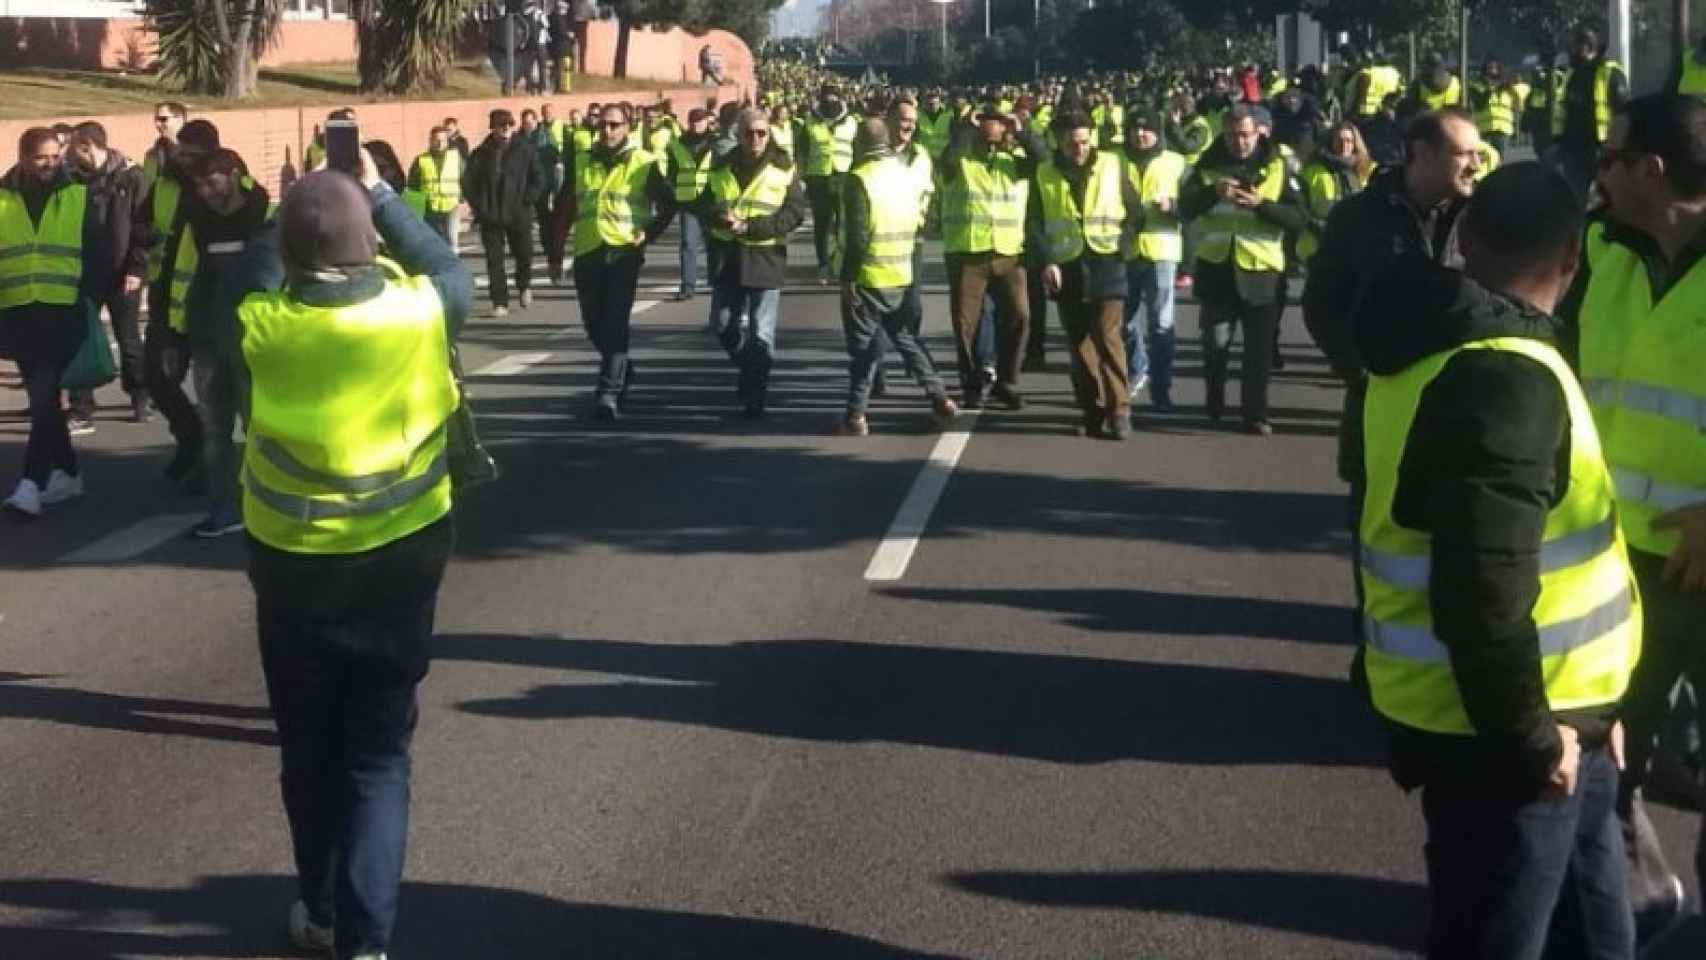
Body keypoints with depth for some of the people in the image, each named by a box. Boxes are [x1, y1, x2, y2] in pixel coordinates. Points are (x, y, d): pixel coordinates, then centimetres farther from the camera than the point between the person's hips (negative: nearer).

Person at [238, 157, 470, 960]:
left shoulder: (262, 323, -15)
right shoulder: (420, 310, -15)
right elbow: (445, 264, 8)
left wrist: (293, 217, 8)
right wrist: (378, 193, 11)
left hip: (292, 563, 0)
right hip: (402, 557, 0)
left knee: (308, 747, 17)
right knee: (378, 752, 7)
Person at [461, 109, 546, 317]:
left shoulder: (525, 149, 1)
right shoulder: (482, 153, 3)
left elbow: (539, 178, 4)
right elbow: (468, 181, 7)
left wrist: (527, 201, -6)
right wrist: (479, 206, -2)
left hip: (519, 215, 0)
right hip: (491, 217, 1)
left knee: (524, 254, 5)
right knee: (494, 259, -1)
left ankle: (524, 285, 36)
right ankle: (500, 302, 4)